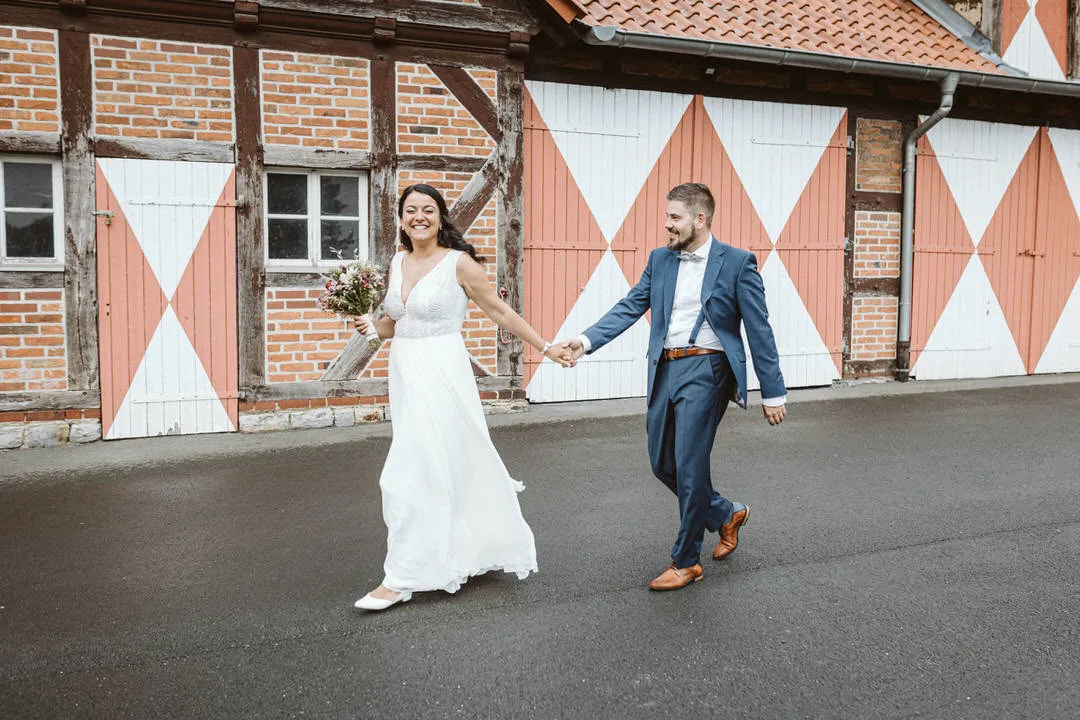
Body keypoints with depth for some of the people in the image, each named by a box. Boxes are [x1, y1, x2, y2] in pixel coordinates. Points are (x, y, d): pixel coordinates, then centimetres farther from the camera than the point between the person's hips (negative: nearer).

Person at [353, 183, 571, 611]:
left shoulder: (459, 263, -8)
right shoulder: (397, 263, 10)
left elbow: (500, 311, -2)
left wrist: (545, 347, -1)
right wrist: (369, 325, -3)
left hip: (441, 374, -6)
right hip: (404, 372, 6)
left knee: (415, 473, -6)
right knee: (450, 467, 15)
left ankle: (402, 579, 6)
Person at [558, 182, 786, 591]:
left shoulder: (737, 263, -5)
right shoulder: (660, 260, 10)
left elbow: (759, 330, -5)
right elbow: (629, 308, 5)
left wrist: (772, 392, -5)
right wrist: (587, 340, -11)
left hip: (705, 369, -6)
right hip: (664, 370, 6)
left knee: (689, 465, -4)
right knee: (662, 464, 13)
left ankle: (686, 561, 15)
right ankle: (726, 515, 38)